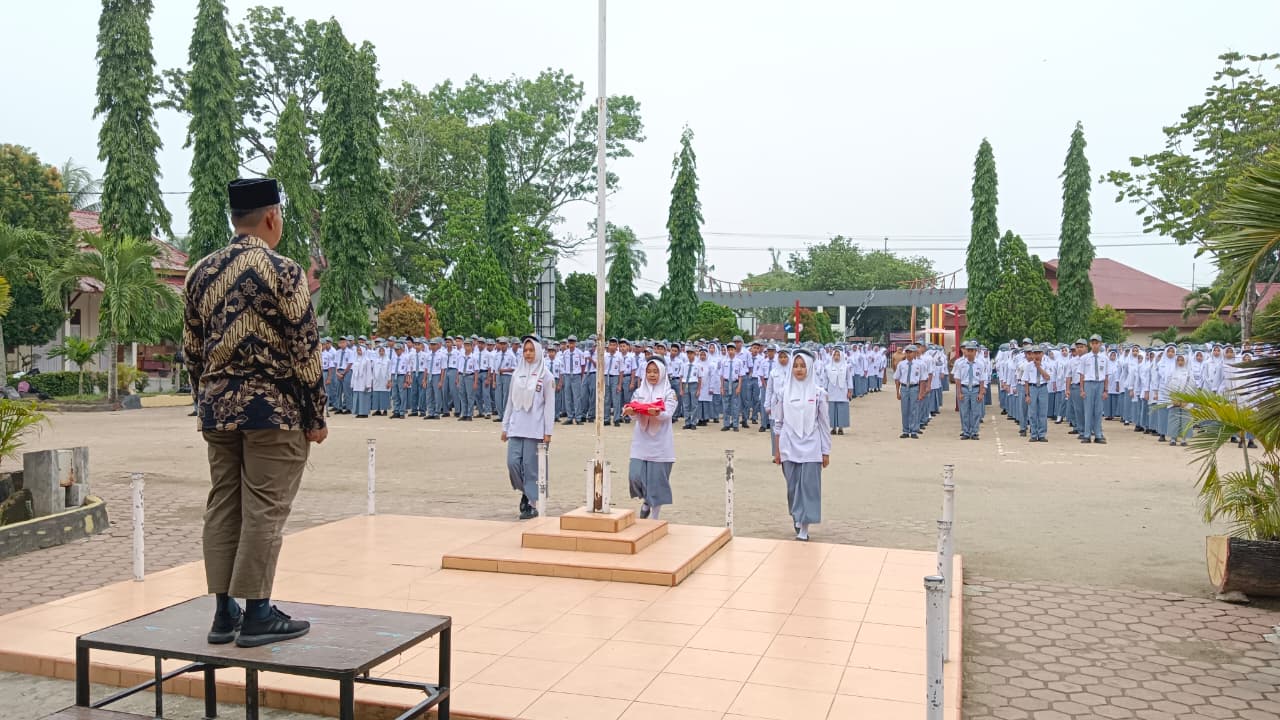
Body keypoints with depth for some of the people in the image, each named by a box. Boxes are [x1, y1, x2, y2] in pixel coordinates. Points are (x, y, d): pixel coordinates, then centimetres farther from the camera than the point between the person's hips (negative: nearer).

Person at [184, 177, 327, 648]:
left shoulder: (201, 272, 8)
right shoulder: (283, 272, -10)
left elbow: (192, 350, 13)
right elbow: (305, 351, -11)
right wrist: (316, 417, -5)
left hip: (218, 408, 6)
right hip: (274, 409, -6)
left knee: (222, 507, 10)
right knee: (264, 511, -1)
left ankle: (224, 613, 16)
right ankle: (257, 615, 4)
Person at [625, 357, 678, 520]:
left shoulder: (669, 393, 0)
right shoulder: (639, 392, 9)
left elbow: (667, 414, -14)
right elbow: (634, 411, -5)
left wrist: (657, 413, -36)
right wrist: (629, 411, -29)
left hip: (660, 444, -2)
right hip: (641, 442, 3)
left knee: (656, 481, 0)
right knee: (635, 476, -8)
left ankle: (655, 519, 15)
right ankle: (646, 501, 24)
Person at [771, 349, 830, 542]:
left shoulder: (818, 393, -2)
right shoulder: (783, 393, 3)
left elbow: (824, 424, 2)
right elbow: (778, 423, 9)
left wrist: (826, 452, 1)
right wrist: (777, 450, 9)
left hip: (811, 448, -2)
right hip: (789, 448, 2)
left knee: (808, 487, -4)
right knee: (793, 487, 8)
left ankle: (804, 528, 2)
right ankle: (797, 517, 31)